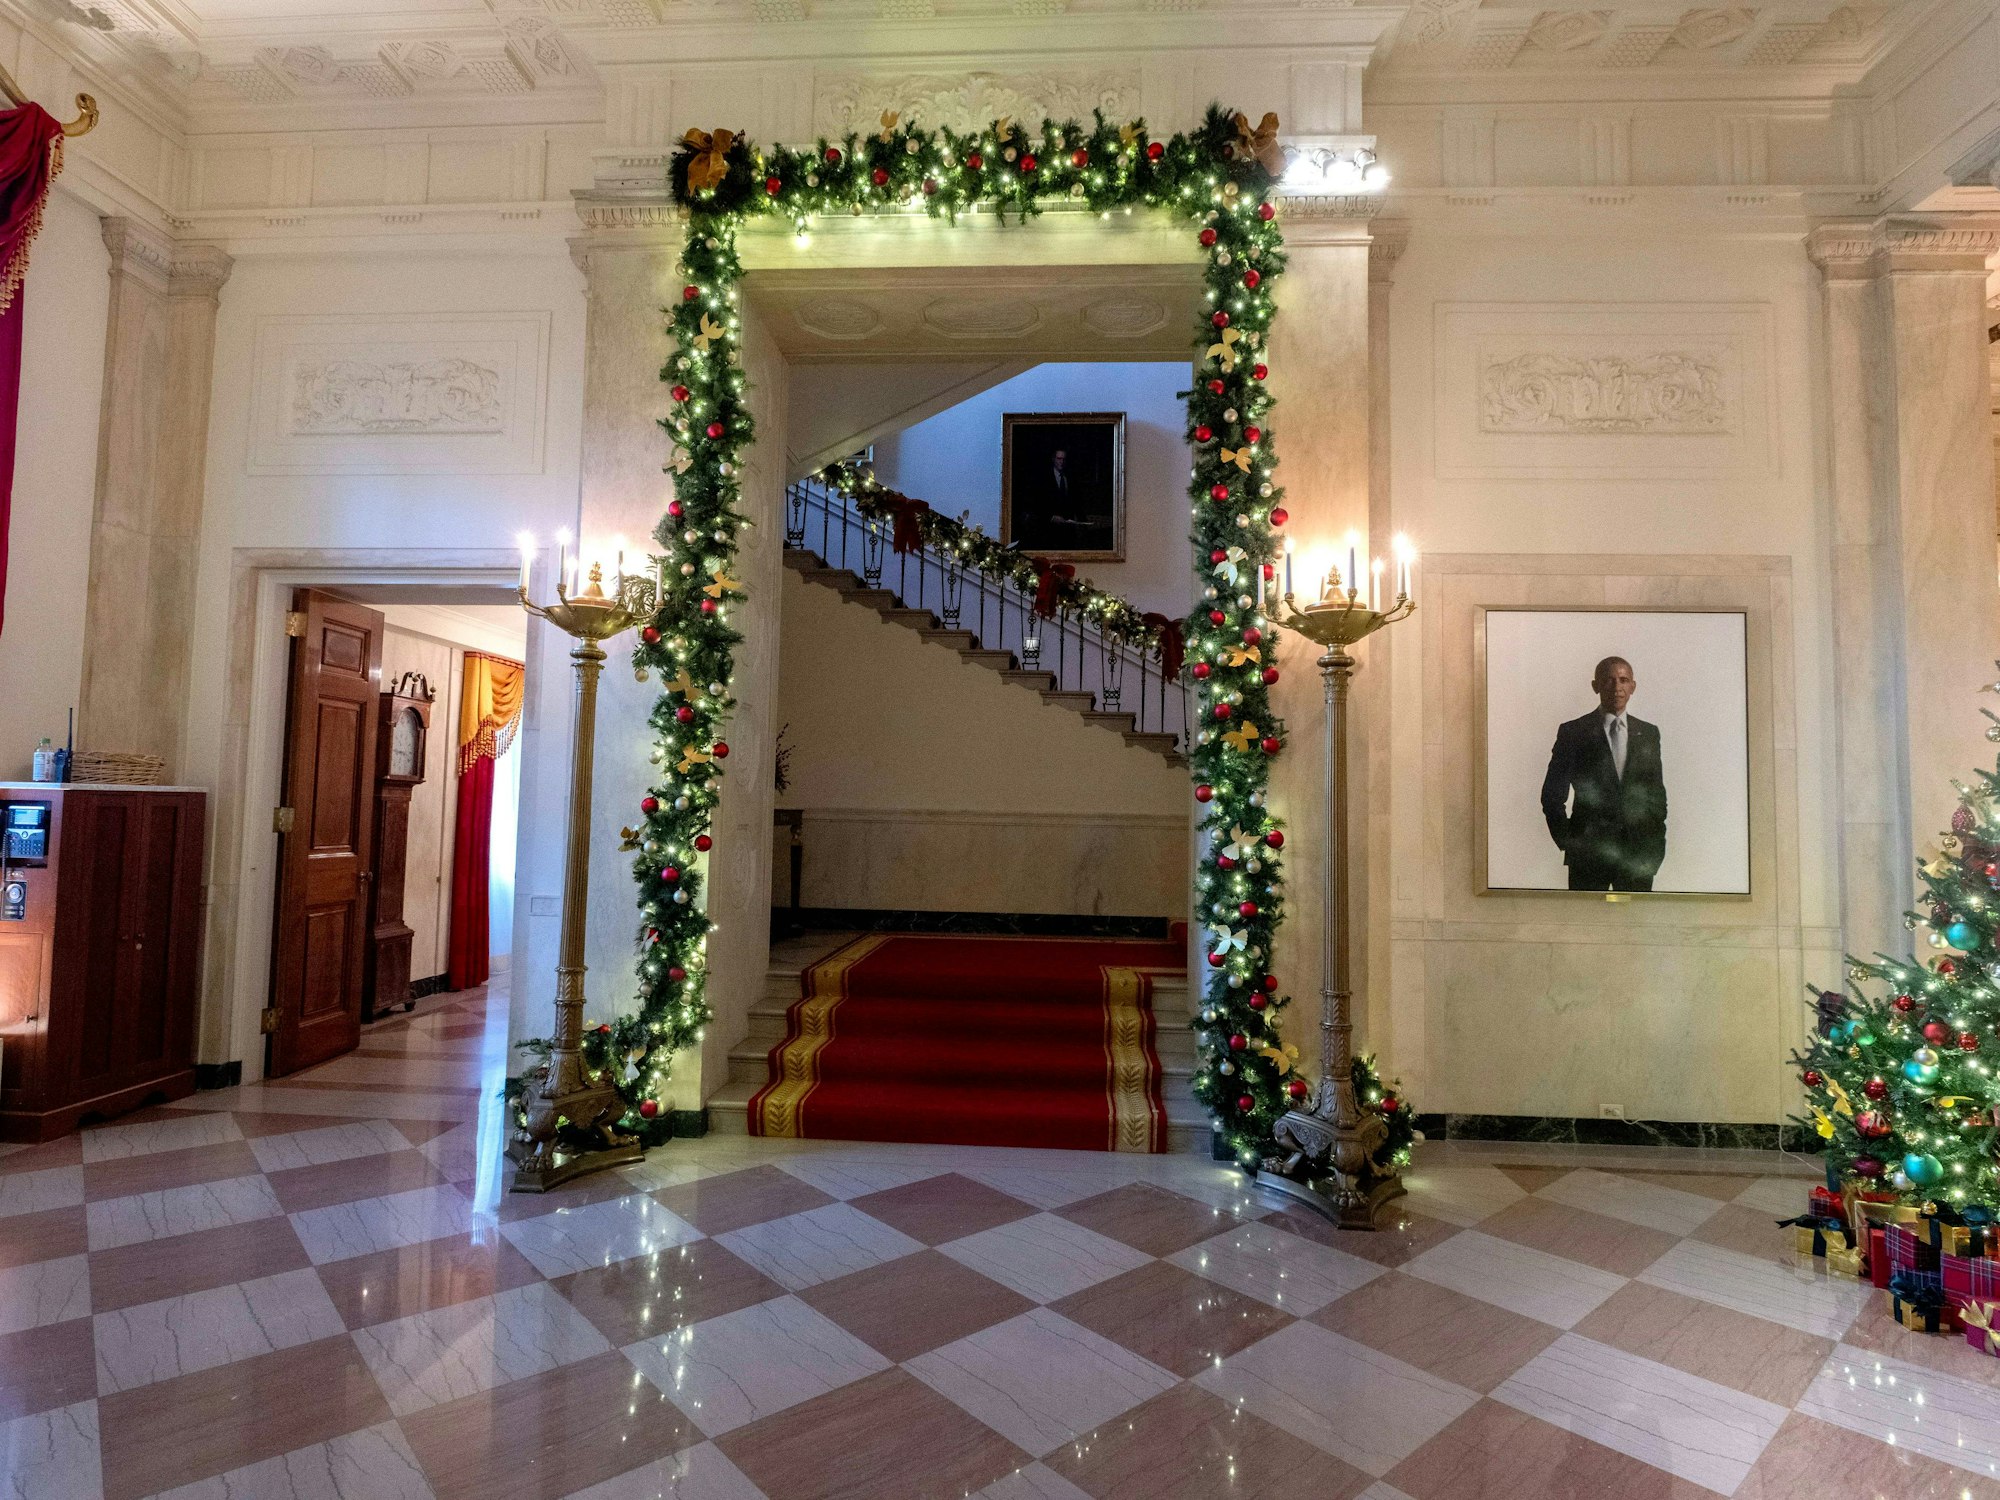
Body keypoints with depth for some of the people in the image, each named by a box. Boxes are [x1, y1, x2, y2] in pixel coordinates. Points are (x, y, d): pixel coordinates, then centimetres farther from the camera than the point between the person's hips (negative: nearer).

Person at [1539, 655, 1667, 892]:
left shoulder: (1648, 733, 11)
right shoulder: (1573, 732, 0)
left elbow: (1657, 792, 14)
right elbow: (1552, 795, 1)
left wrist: (1657, 845, 6)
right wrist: (1567, 842, -4)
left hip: (1638, 852, 3)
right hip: (1589, 852, -3)